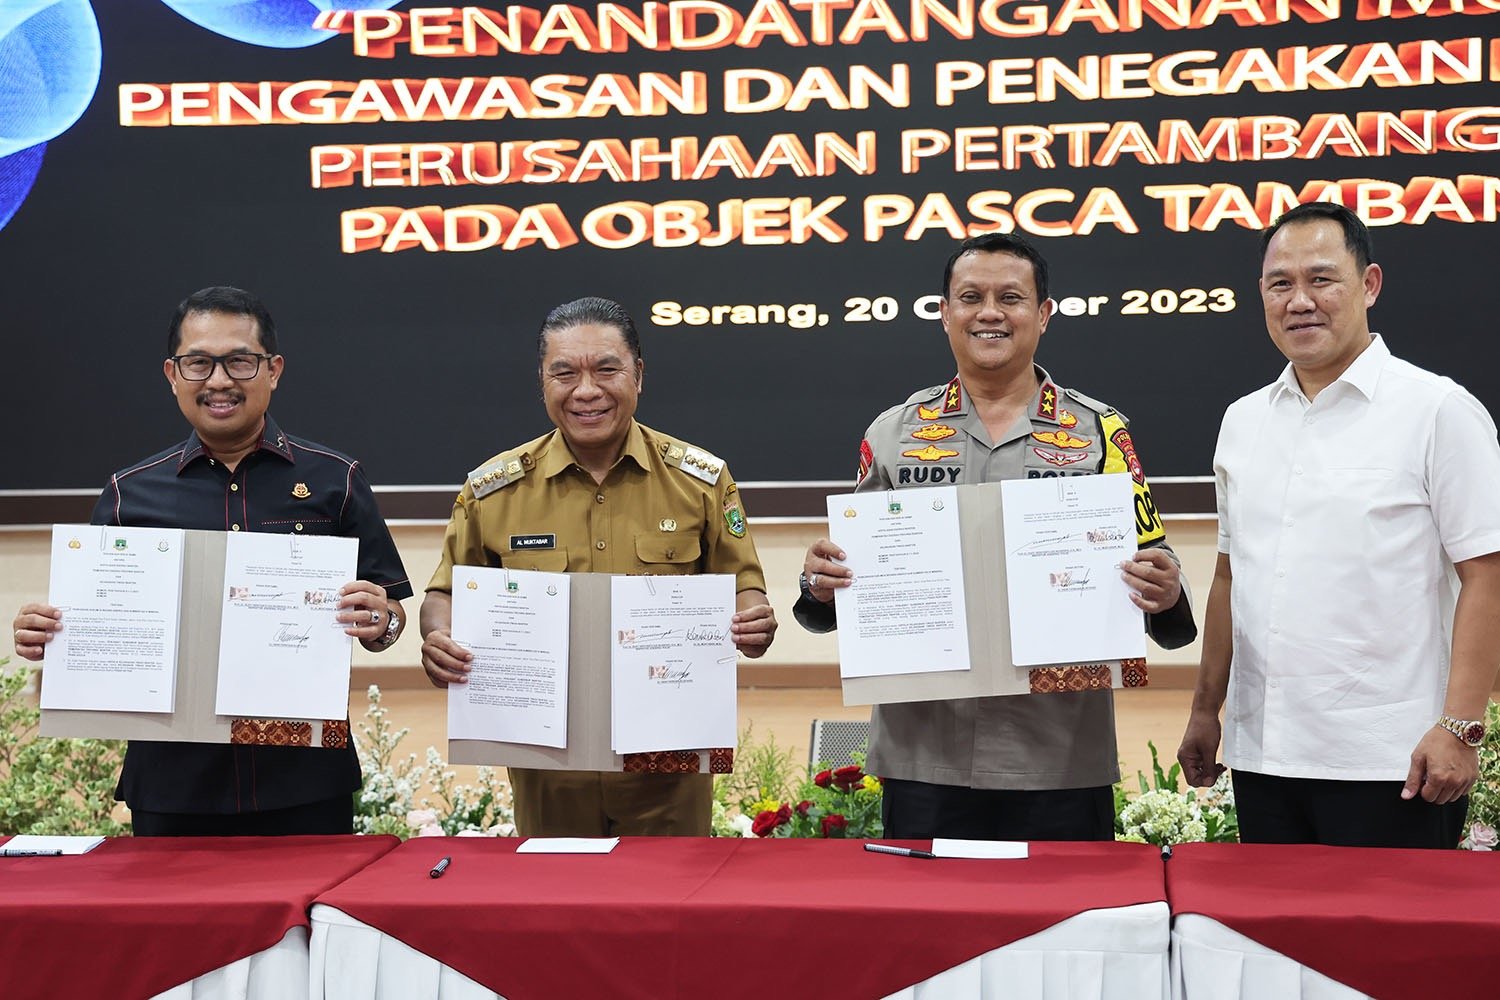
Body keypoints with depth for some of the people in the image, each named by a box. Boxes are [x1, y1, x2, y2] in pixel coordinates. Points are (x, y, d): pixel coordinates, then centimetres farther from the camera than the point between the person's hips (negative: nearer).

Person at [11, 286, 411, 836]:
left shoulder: (334, 480, 4)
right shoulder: (130, 493, 8)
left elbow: (389, 615, 4)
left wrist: (379, 622, -17)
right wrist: (44, 636, -9)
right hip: (171, 782, 1)